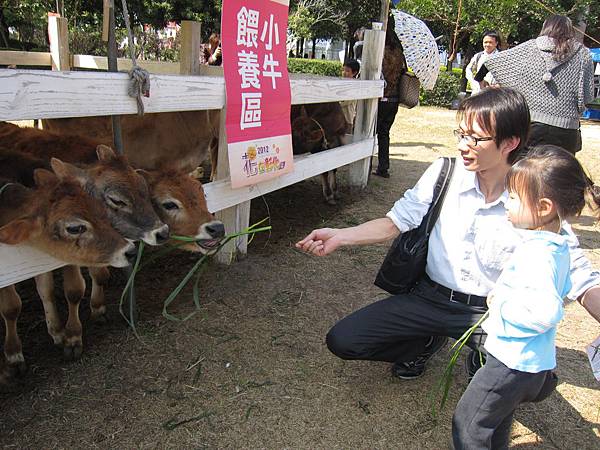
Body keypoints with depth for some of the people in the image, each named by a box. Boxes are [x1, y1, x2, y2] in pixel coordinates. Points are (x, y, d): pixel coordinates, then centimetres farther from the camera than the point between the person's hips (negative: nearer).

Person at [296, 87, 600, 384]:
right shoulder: (444, 174, -8)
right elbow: (399, 220, -2)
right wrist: (340, 236, -14)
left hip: (490, 314, -1)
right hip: (430, 298, 2)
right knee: (341, 341, -9)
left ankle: (484, 358, 11)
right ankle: (428, 342, 19)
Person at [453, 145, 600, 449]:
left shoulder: (536, 255, -29)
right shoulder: (558, 246, 2)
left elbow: (545, 313, -37)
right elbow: (562, 290, 17)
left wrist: (501, 304, -22)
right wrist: (503, 298, 10)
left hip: (514, 363, -10)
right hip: (534, 361, 10)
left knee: (467, 423, 5)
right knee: (497, 422, 29)